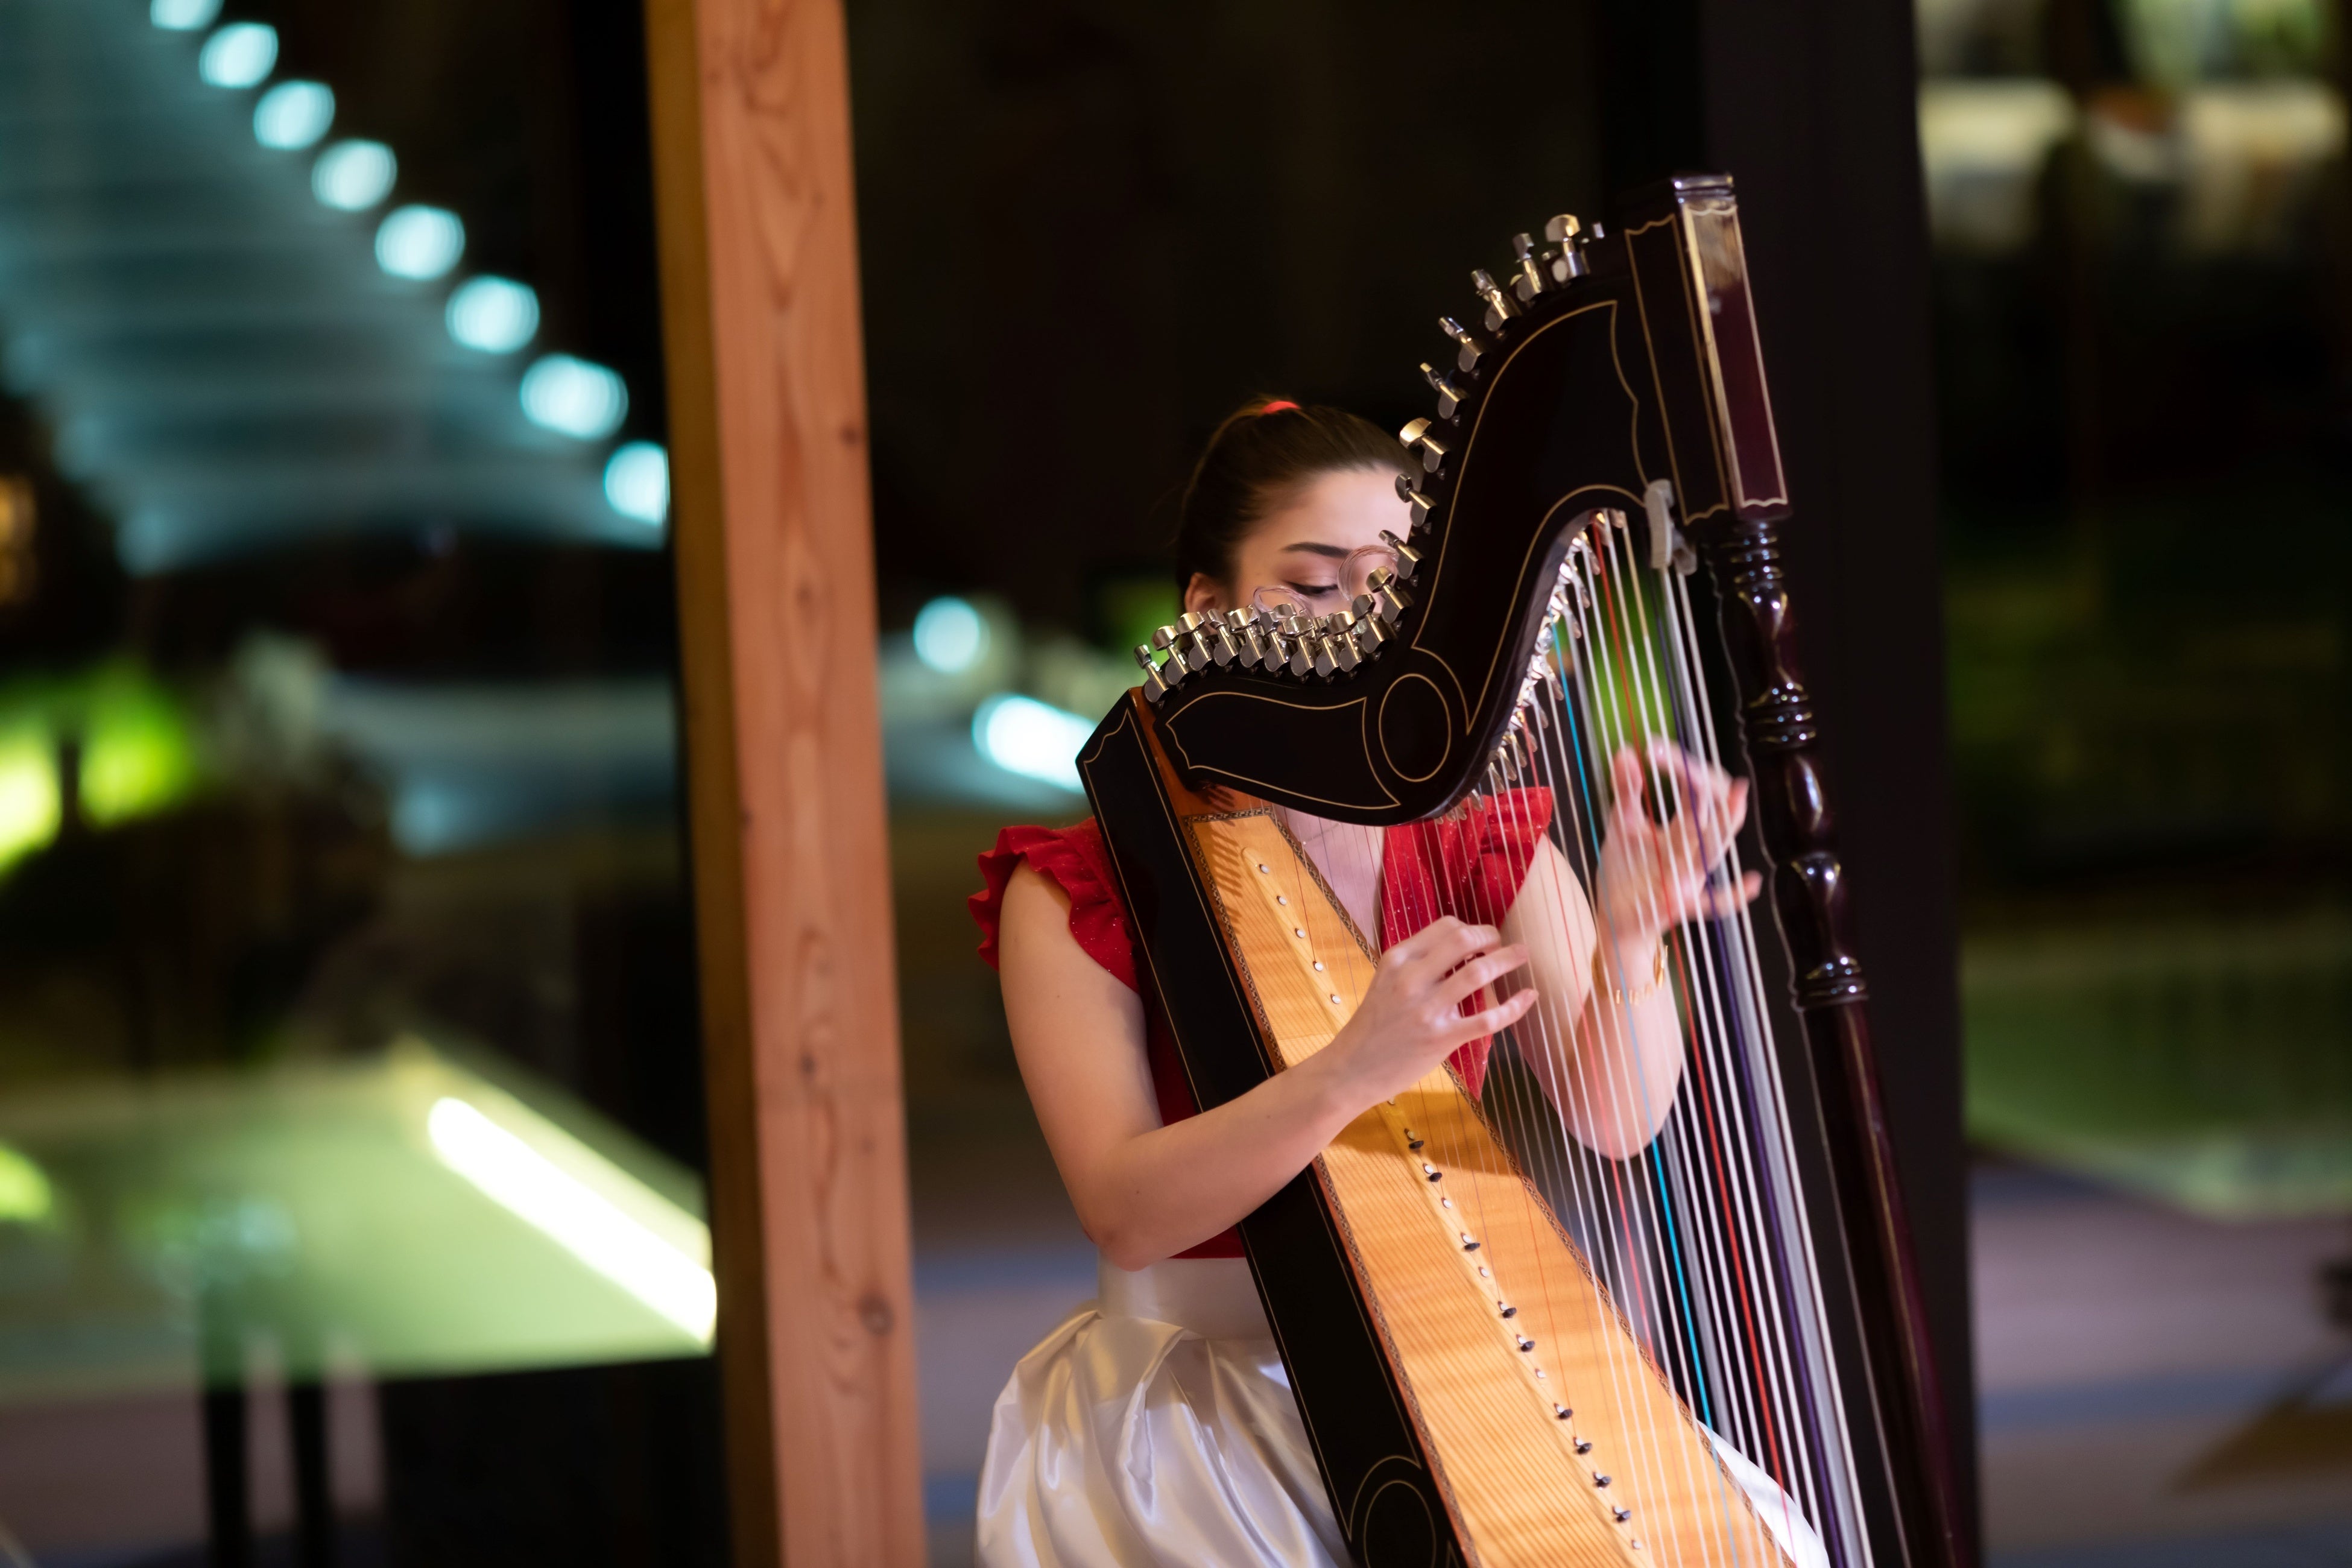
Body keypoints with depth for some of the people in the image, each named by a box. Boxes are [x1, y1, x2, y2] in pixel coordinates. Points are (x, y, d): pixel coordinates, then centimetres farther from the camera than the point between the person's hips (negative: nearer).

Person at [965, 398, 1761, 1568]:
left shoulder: (1480, 844, 5)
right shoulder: (1075, 890, -5)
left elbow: (1610, 1118, -9)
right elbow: (1122, 1210, -16)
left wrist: (1630, 936, -30)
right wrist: (1349, 1075, -31)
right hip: (1190, 1407, -3)